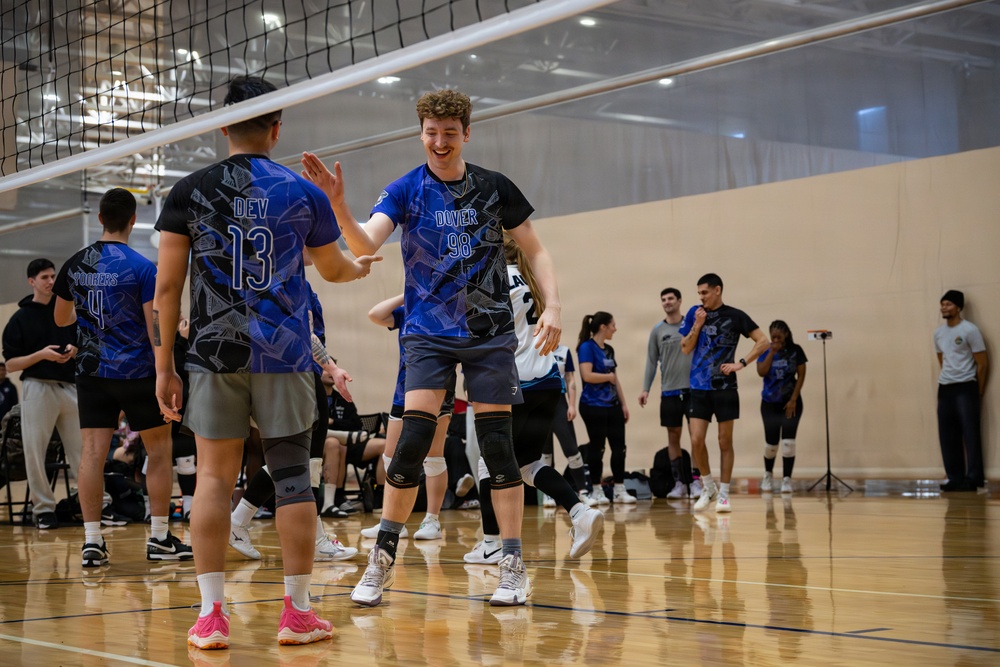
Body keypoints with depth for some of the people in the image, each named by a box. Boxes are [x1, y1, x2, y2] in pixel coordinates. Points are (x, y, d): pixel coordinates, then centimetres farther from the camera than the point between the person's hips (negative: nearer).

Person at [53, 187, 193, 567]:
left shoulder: (75, 265, 4)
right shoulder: (143, 267, -10)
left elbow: (61, 318, 16)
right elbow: (155, 328, -13)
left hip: (91, 370, 4)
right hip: (137, 371, -4)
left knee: (93, 451, 3)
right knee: (159, 450, 8)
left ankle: (92, 541, -1)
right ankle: (159, 539, 11)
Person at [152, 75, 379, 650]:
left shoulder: (188, 193, 4)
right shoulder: (303, 193, 5)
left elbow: (168, 286, 1)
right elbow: (333, 269, 21)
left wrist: (164, 367, 7)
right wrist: (361, 268, 44)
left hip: (215, 354, 0)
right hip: (284, 356, 0)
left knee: (214, 477, 4)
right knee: (292, 476, 4)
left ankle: (212, 614, 2)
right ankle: (297, 612, 7)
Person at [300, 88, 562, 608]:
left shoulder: (495, 188, 2)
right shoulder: (406, 190, -2)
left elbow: (535, 251, 9)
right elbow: (364, 244, -18)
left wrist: (552, 305, -6)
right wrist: (338, 204, -37)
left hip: (490, 332, 1)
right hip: (428, 333, -1)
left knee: (497, 444, -2)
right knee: (413, 439, -11)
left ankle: (513, 565, 7)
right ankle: (382, 560, 1)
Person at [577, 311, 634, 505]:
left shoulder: (609, 350, 15)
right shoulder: (587, 347, -9)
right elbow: (587, 375, -20)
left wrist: (623, 403, 14)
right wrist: (609, 376, -6)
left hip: (612, 405, 7)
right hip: (593, 407, -7)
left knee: (619, 446, 3)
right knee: (597, 448, -1)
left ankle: (620, 490, 9)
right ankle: (597, 491, 8)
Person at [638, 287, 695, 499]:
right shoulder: (657, 330, 7)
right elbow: (652, 361, 7)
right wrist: (645, 389, 0)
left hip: (693, 388, -2)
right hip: (669, 391, 2)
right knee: (673, 437, 3)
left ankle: (696, 481, 3)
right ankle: (679, 483, 9)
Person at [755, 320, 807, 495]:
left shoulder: (795, 351, -3)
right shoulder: (766, 351, 0)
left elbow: (801, 375, -5)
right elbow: (761, 372, -14)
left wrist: (793, 400, -11)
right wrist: (772, 352, -18)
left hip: (790, 402, -1)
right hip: (770, 403, 1)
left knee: (788, 441, -8)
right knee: (771, 442, 5)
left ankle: (787, 479, -3)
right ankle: (768, 474, 29)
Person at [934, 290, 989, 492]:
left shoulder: (969, 330, -7)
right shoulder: (938, 333, 11)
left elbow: (983, 363, -4)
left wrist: (977, 393, 0)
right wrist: (947, 379, 15)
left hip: (965, 388, -6)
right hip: (944, 389, 6)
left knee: (970, 433, -6)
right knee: (947, 435, 5)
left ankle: (973, 478, -3)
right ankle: (955, 478, 11)